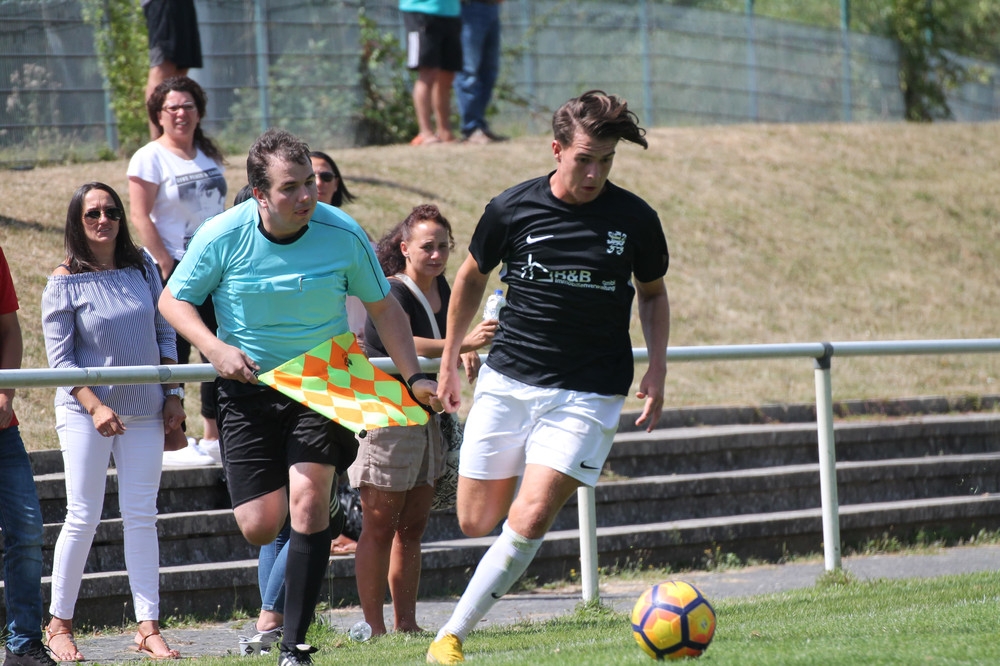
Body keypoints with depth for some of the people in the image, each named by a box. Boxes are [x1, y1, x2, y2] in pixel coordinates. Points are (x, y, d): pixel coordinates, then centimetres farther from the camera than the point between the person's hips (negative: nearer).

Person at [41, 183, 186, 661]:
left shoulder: (142, 268, 5)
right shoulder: (64, 283, -7)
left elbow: (164, 334, 13)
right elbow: (60, 359, -7)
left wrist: (172, 396, 6)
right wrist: (96, 407, -17)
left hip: (143, 412, 3)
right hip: (85, 411, -3)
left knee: (141, 517, 2)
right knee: (83, 518, -3)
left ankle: (148, 628, 3)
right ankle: (60, 625, 9)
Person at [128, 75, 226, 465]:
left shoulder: (209, 155, 13)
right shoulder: (150, 158, -6)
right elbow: (140, 216, -12)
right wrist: (167, 265, -17)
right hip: (173, 269, -7)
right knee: (172, 358, -5)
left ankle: (214, 437, 16)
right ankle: (174, 444, -2)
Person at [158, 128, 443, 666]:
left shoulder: (342, 234, -11)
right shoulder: (223, 236, -13)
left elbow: (382, 306, 3)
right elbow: (173, 299, 0)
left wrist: (413, 375, -6)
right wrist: (215, 349, -17)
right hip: (249, 387, 0)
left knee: (308, 499, -20)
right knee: (259, 527, -6)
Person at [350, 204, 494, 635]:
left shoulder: (439, 287, 7)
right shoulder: (391, 293, -17)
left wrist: (465, 354, 5)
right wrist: (465, 343, -47)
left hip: (423, 418, 8)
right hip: (385, 417, -8)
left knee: (413, 526, 10)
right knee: (380, 527, -6)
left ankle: (406, 624, 15)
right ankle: (374, 627, -3)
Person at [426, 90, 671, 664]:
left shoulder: (636, 220, -3)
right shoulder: (512, 210, -4)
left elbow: (653, 293, 15)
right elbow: (472, 278, 14)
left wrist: (657, 369, 1)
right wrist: (449, 361, 14)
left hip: (588, 394, -2)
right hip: (507, 380, 2)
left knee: (529, 520, -16)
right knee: (476, 521, 3)